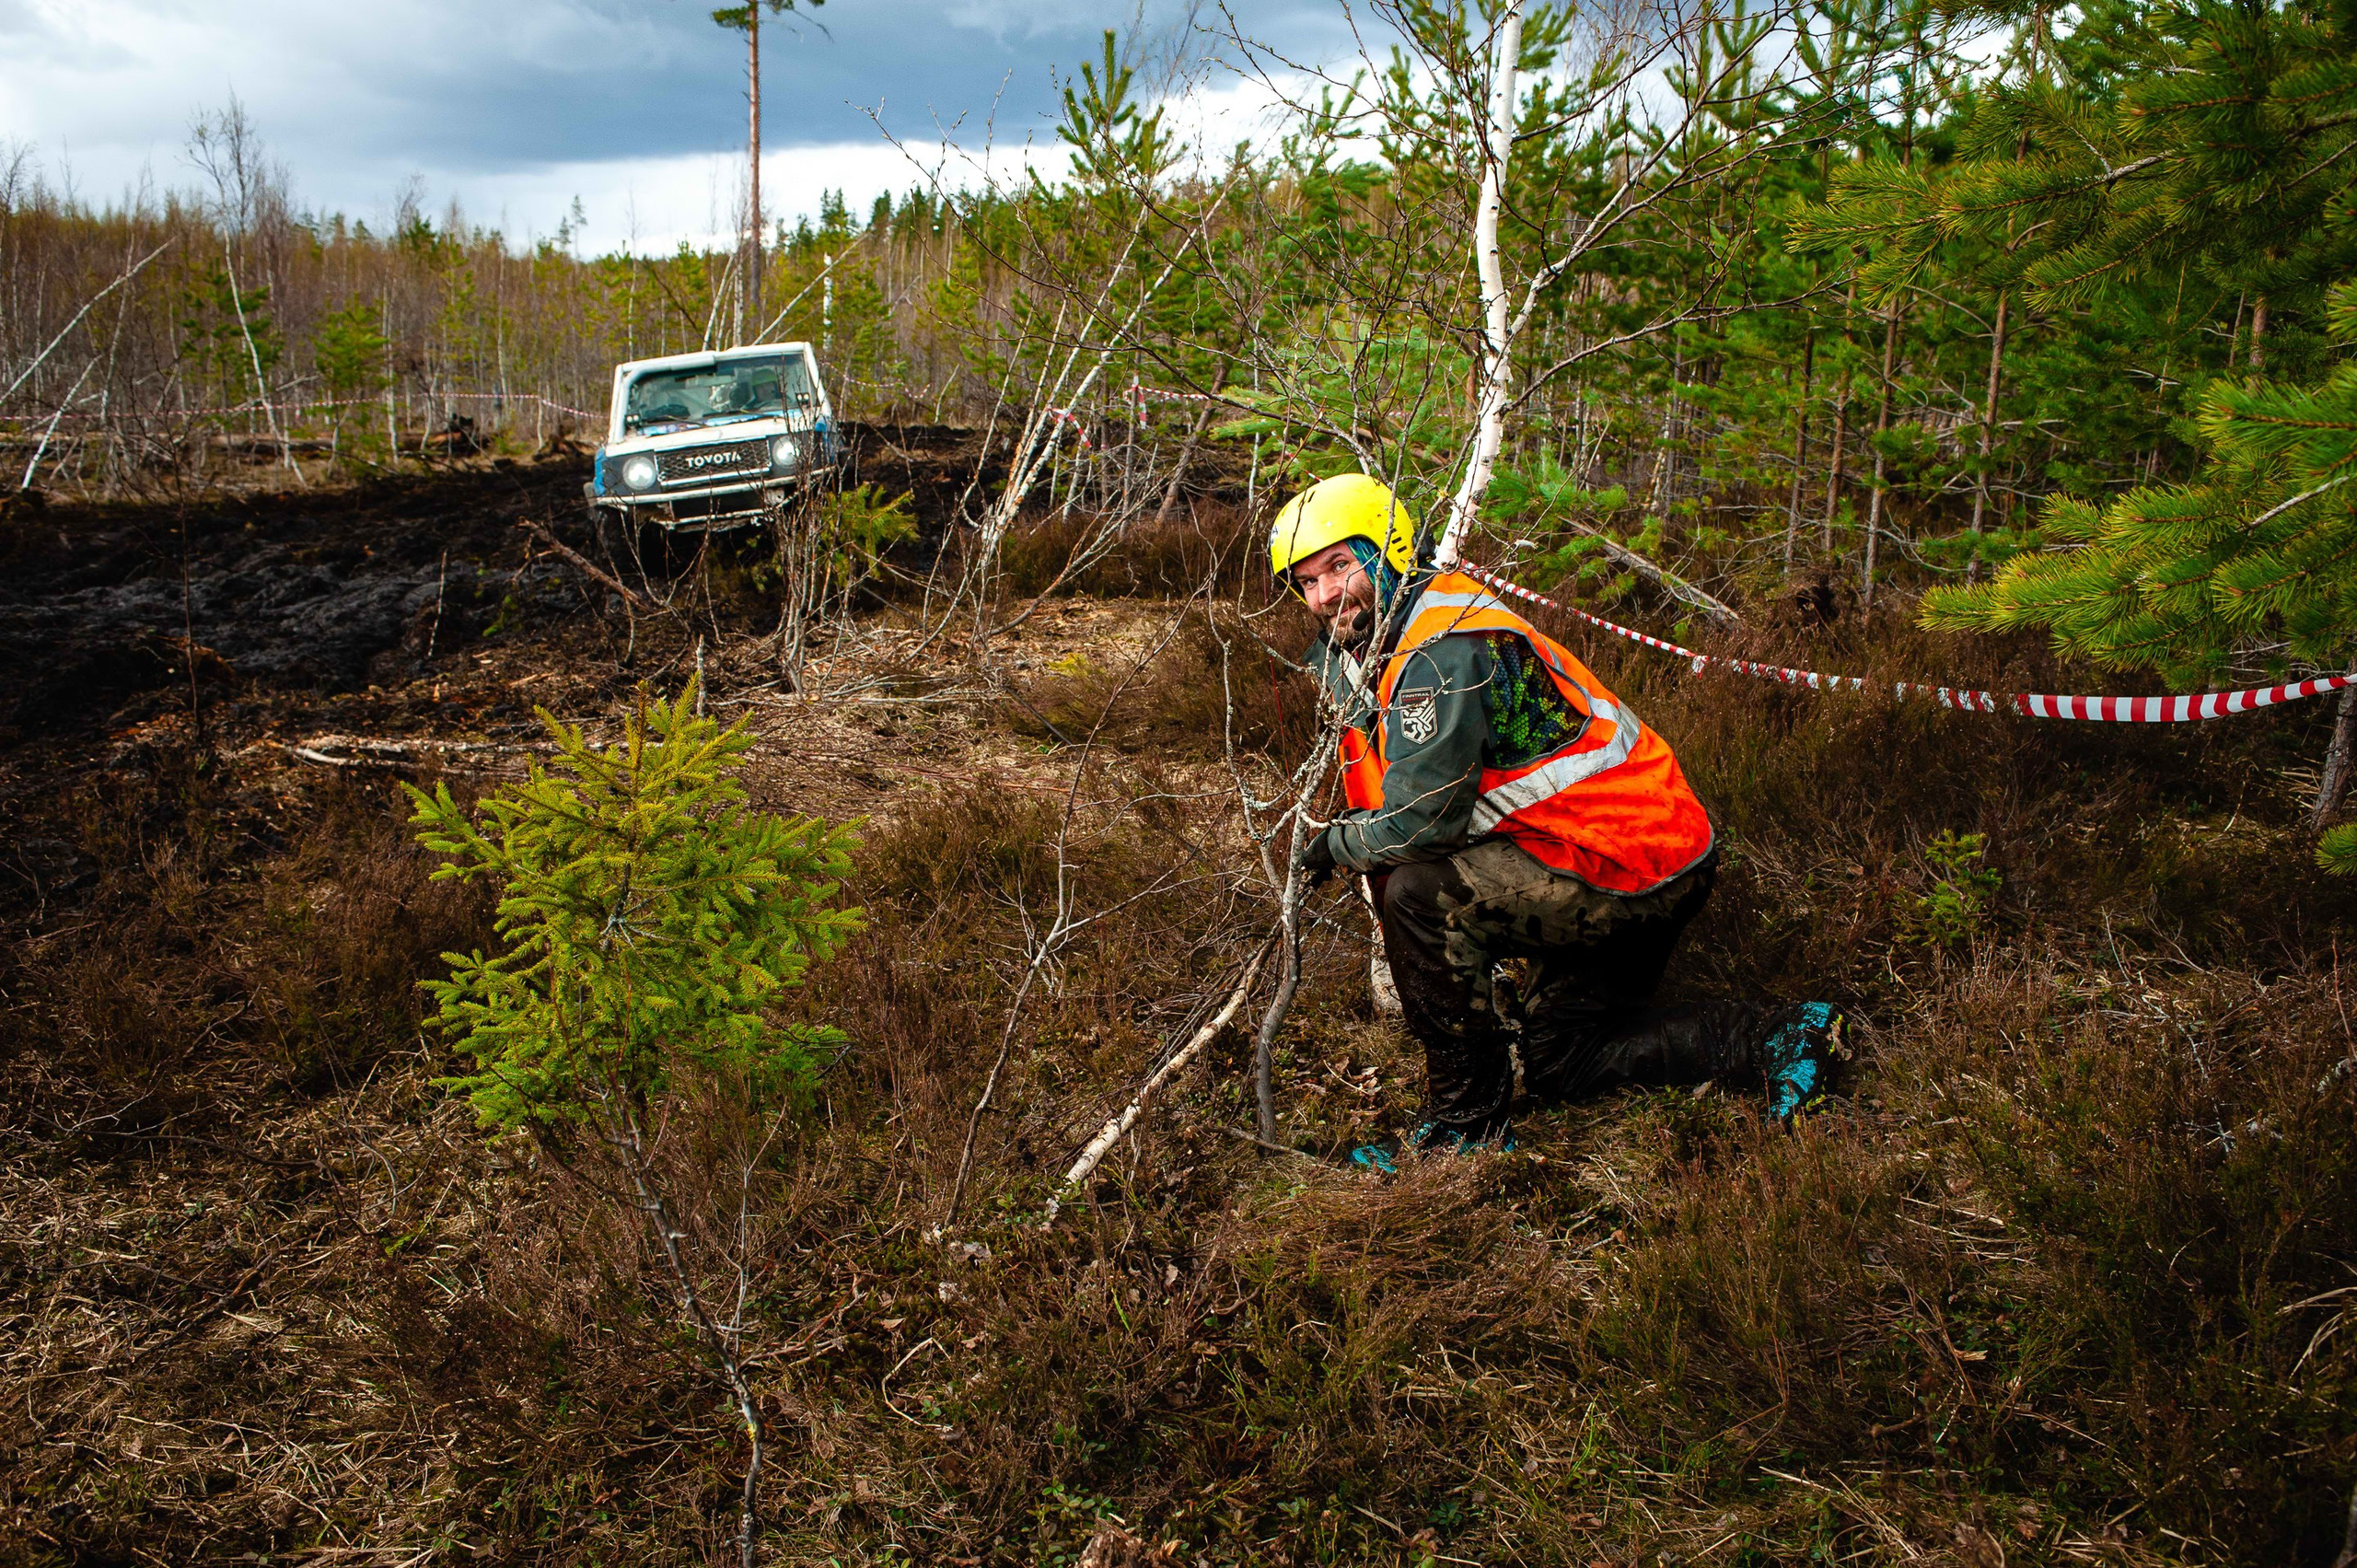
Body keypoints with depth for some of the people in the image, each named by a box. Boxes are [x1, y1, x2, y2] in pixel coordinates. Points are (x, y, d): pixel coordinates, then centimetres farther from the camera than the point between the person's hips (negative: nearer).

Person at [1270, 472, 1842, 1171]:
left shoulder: (1445, 651, -24)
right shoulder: (1374, 647, 8)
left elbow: (1422, 821, -28)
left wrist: (1333, 845, -11)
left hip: (1629, 862, -11)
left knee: (1421, 895, -26)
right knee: (1555, 1061, 19)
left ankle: (1466, 1117, -10)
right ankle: (1775, 1039, 20)